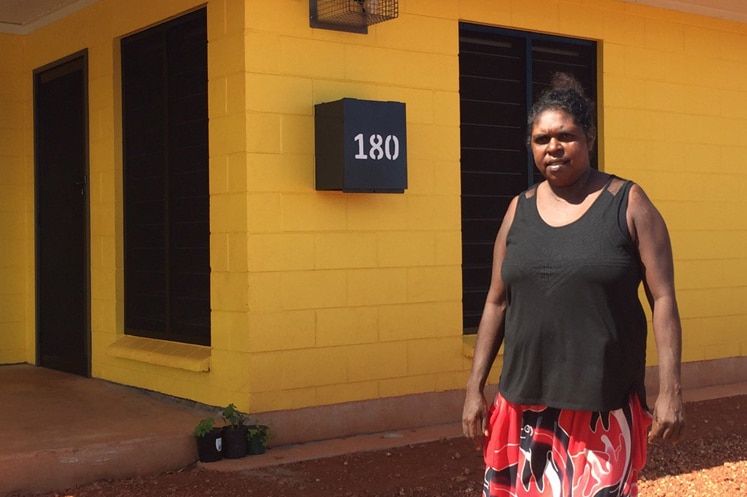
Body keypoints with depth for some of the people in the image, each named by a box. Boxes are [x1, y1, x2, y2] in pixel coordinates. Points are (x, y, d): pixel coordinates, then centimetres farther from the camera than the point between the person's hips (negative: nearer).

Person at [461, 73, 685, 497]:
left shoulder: (628, 204, -2)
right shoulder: (519, 210, 8)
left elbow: (663, 298, -4)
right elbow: (497, 303, 10)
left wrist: (671, 389, -10)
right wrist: (475, 388, 8)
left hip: (604, 407, -3)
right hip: (526, 403, 4)